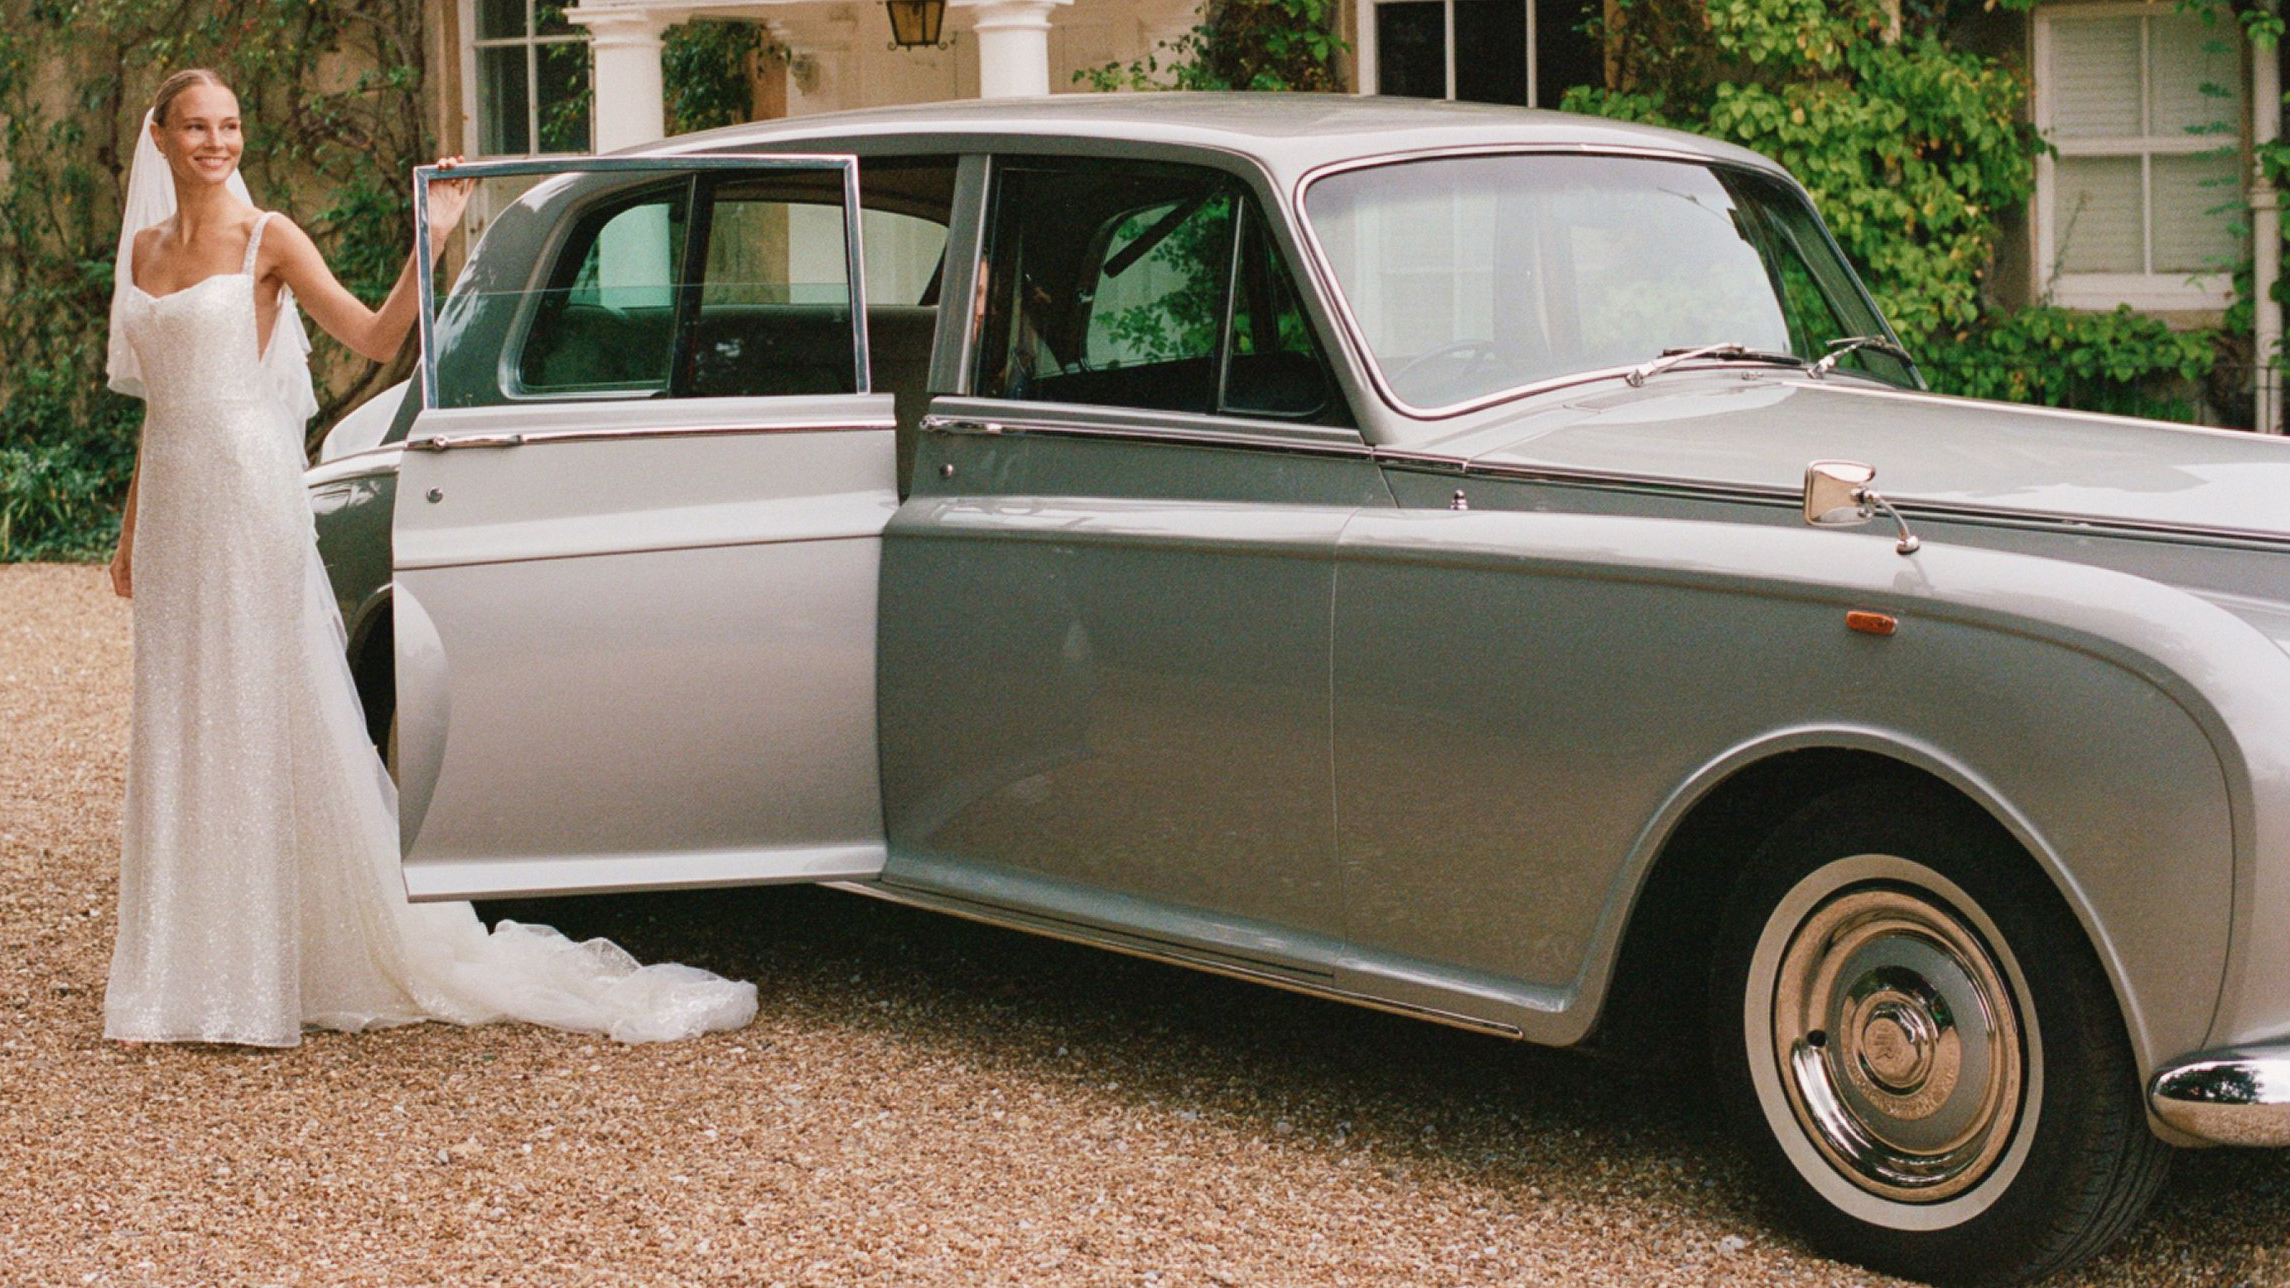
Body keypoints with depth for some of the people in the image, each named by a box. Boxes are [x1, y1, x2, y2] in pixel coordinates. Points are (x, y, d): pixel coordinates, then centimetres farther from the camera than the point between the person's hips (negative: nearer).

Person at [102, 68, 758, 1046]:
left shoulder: (267, 239, -3)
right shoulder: (144, 250, 13)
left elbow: (376, 339, -11)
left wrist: (430, 244, -22)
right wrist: (132, 529, 19)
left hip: (252, 492, -6)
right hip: (173, 502, 6)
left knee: (272, 717, -5)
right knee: (180, 733, 9)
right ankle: (190, 973, 18)